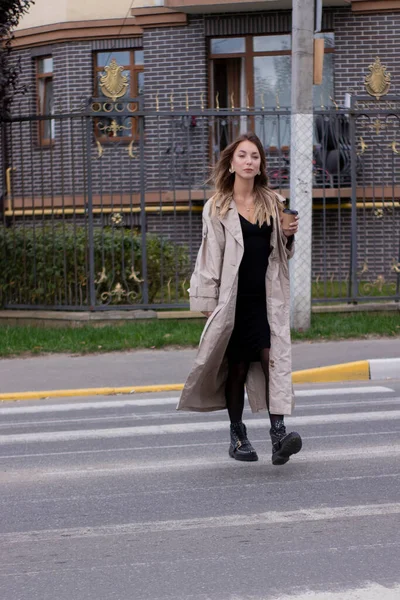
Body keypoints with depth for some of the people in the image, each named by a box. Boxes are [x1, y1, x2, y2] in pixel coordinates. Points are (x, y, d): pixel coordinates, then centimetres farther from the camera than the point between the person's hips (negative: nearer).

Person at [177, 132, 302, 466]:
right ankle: (237, 435, 19)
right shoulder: (217, 208, 2)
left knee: (273, 357, -13)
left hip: (269, 298, 2)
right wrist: (208, 305, -4)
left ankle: (279, 433, -19)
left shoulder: (274, 203, 10)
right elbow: (210, 258, 0)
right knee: (237, 367, 6)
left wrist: (288, 237, -4)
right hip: (234, 299, -2)